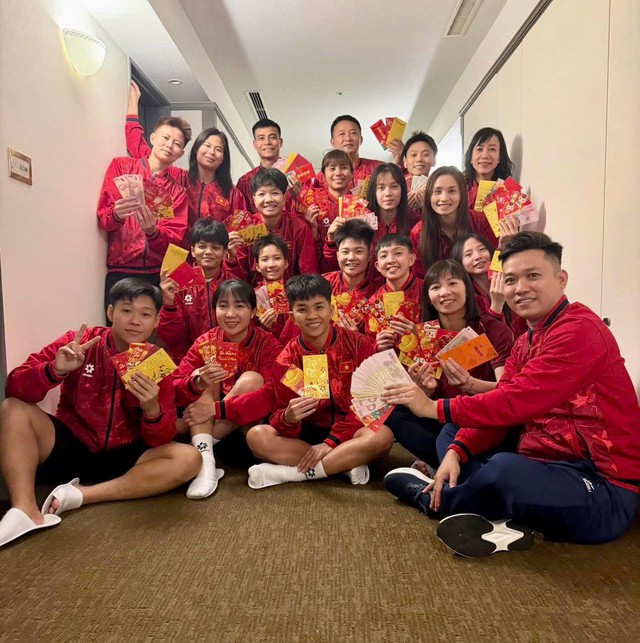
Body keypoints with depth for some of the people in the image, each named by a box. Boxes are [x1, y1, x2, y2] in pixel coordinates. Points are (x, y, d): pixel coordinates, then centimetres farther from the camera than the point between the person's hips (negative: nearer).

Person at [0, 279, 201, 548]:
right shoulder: (78, 342, -7)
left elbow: (160, 441, -10)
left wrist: (152, 410, -32)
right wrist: (55, 370, -33)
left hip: (122, 457, 0)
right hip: (69, 445, 0)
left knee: (188, 458, -22)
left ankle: (80, 495, -23)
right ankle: (25, 510, -30)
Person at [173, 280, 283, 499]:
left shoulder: (268, 344, -14)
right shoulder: (205, 342, -6)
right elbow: (175, 391, -14)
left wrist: (216, 408, -33)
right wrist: (199, 383, -37)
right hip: (208, 422, 3)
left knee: (252, 378, -26)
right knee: (204, 380, -20)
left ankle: (196, 446, -21)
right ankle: (205, 462, -35)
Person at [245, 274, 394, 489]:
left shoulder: (358, 345, -6)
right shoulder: (286, 360, -4)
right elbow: (287, 429, -7)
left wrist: (332, 441, -20)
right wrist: (289, 418, -32)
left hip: (349, 433, -1)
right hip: (307, 434, 1)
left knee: (382, 435, -33)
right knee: (256, 436, -23)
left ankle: (289, 472, -25)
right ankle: (347, 464, -24)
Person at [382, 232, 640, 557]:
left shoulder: (579, 330, -16)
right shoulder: (526, 343, 13)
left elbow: (519, 401, -27)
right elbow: (499, 410, 4)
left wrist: (435, 407, -22)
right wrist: (457, 452, -12)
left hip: (603, 490, -9)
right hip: (550, 467, 9)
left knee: (505, 468, -36)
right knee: (448, 439, 10)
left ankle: (431, 496, -6)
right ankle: (493, 521, -12)